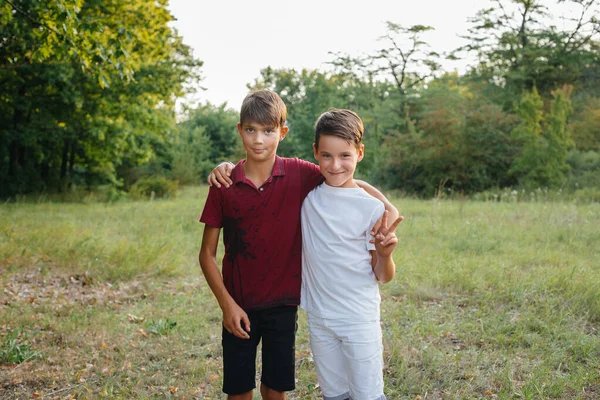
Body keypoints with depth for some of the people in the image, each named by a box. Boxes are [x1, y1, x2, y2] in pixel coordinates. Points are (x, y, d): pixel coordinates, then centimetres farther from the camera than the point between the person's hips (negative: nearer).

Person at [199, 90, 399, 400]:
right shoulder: (224, 185, -8)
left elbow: (352, 184, 2)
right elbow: (207, 254, -3)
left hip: (283, 304, 0)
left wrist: (388, 209, -17)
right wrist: (227, 305, -9)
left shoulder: (300, 174, -8)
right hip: (239, 307, 0)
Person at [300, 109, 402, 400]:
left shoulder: (371, 207, -12)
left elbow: (383, 277, -7)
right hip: (319, 318, 4)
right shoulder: (307, 193, -3)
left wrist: (385, 253, -27)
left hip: (360, 320, -3)